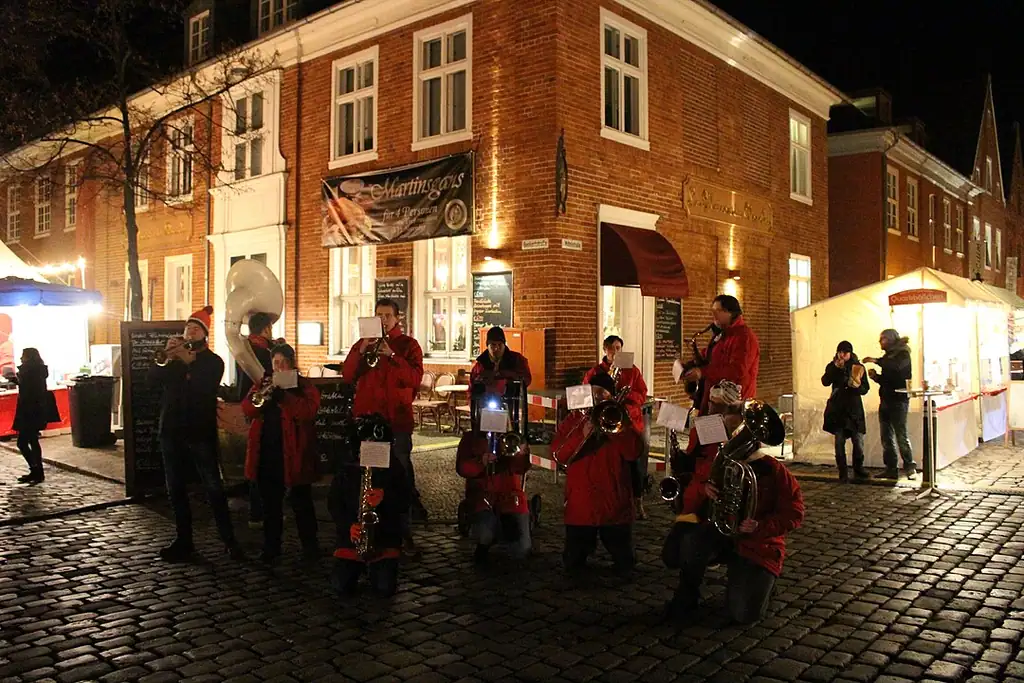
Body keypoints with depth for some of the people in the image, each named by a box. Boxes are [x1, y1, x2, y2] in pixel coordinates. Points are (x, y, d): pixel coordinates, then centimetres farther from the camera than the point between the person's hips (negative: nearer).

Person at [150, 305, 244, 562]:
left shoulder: (213, 361, 1)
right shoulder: (173, 358, 14)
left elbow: (206, 388, -17)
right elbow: (153, 378, -2)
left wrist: (189, 361, -24)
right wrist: (167, 356, -16)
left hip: (201, 432, -5)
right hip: (172, 431, 5)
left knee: (214, 488, -6)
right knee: (176, 489, 9)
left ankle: (230, 541, -1)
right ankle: (183, 540, 19)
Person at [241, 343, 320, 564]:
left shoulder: (304, 386, 0)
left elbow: (309, 411, -17)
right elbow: (246, 409, 0)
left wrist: (282, 395, -24)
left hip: (294, 452, -4)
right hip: (267, 452, 4)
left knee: (301, 502, 4)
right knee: (270, 503, 12)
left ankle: (310, 546, 14)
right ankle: (271, 547, 22)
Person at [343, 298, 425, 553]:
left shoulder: (408, 345, 4)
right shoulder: (362, 343, 14)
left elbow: (414, 378, -10)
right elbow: (348, 375, 2)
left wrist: (392, 355, -19)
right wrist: (361, 352, -13)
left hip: (397, 418, -2)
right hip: (367, 417, 3)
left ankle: (404, 534, 8)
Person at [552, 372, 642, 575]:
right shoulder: (573, 420, 5)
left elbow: (633, 452, -12)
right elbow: (558, 455, -7)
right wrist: (582, 436, -21)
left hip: (615, 503, 0)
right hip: (580, 503, 1)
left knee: (624, 563, 7)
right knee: (573, 564, 5)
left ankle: (623, 562, 37)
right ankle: (579, 557, 35)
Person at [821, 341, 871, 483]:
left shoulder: (858, 367, 2)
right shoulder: (832, 366, 2)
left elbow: (865, 389, 0)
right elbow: (825, 382, -14)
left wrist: (858, 386, -22)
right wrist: (835, 368, -22)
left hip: (854, 408, 1)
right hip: (838, 408, -1)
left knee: (858, 441, 3)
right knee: (839, 442, -1)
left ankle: (858, 469, 23)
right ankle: (843, 473, 6)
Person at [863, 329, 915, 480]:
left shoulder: (902, 353, -5)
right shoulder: (888, 356, 18)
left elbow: (896, 367, -28)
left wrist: (877, 361, -26)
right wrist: (876, 376, 1)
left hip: (898, 400, -8)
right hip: (886, 400, 8)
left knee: (901, 435, -8)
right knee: (887, 437, 5)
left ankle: (910, 468, 0)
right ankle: (891, 469, 9)